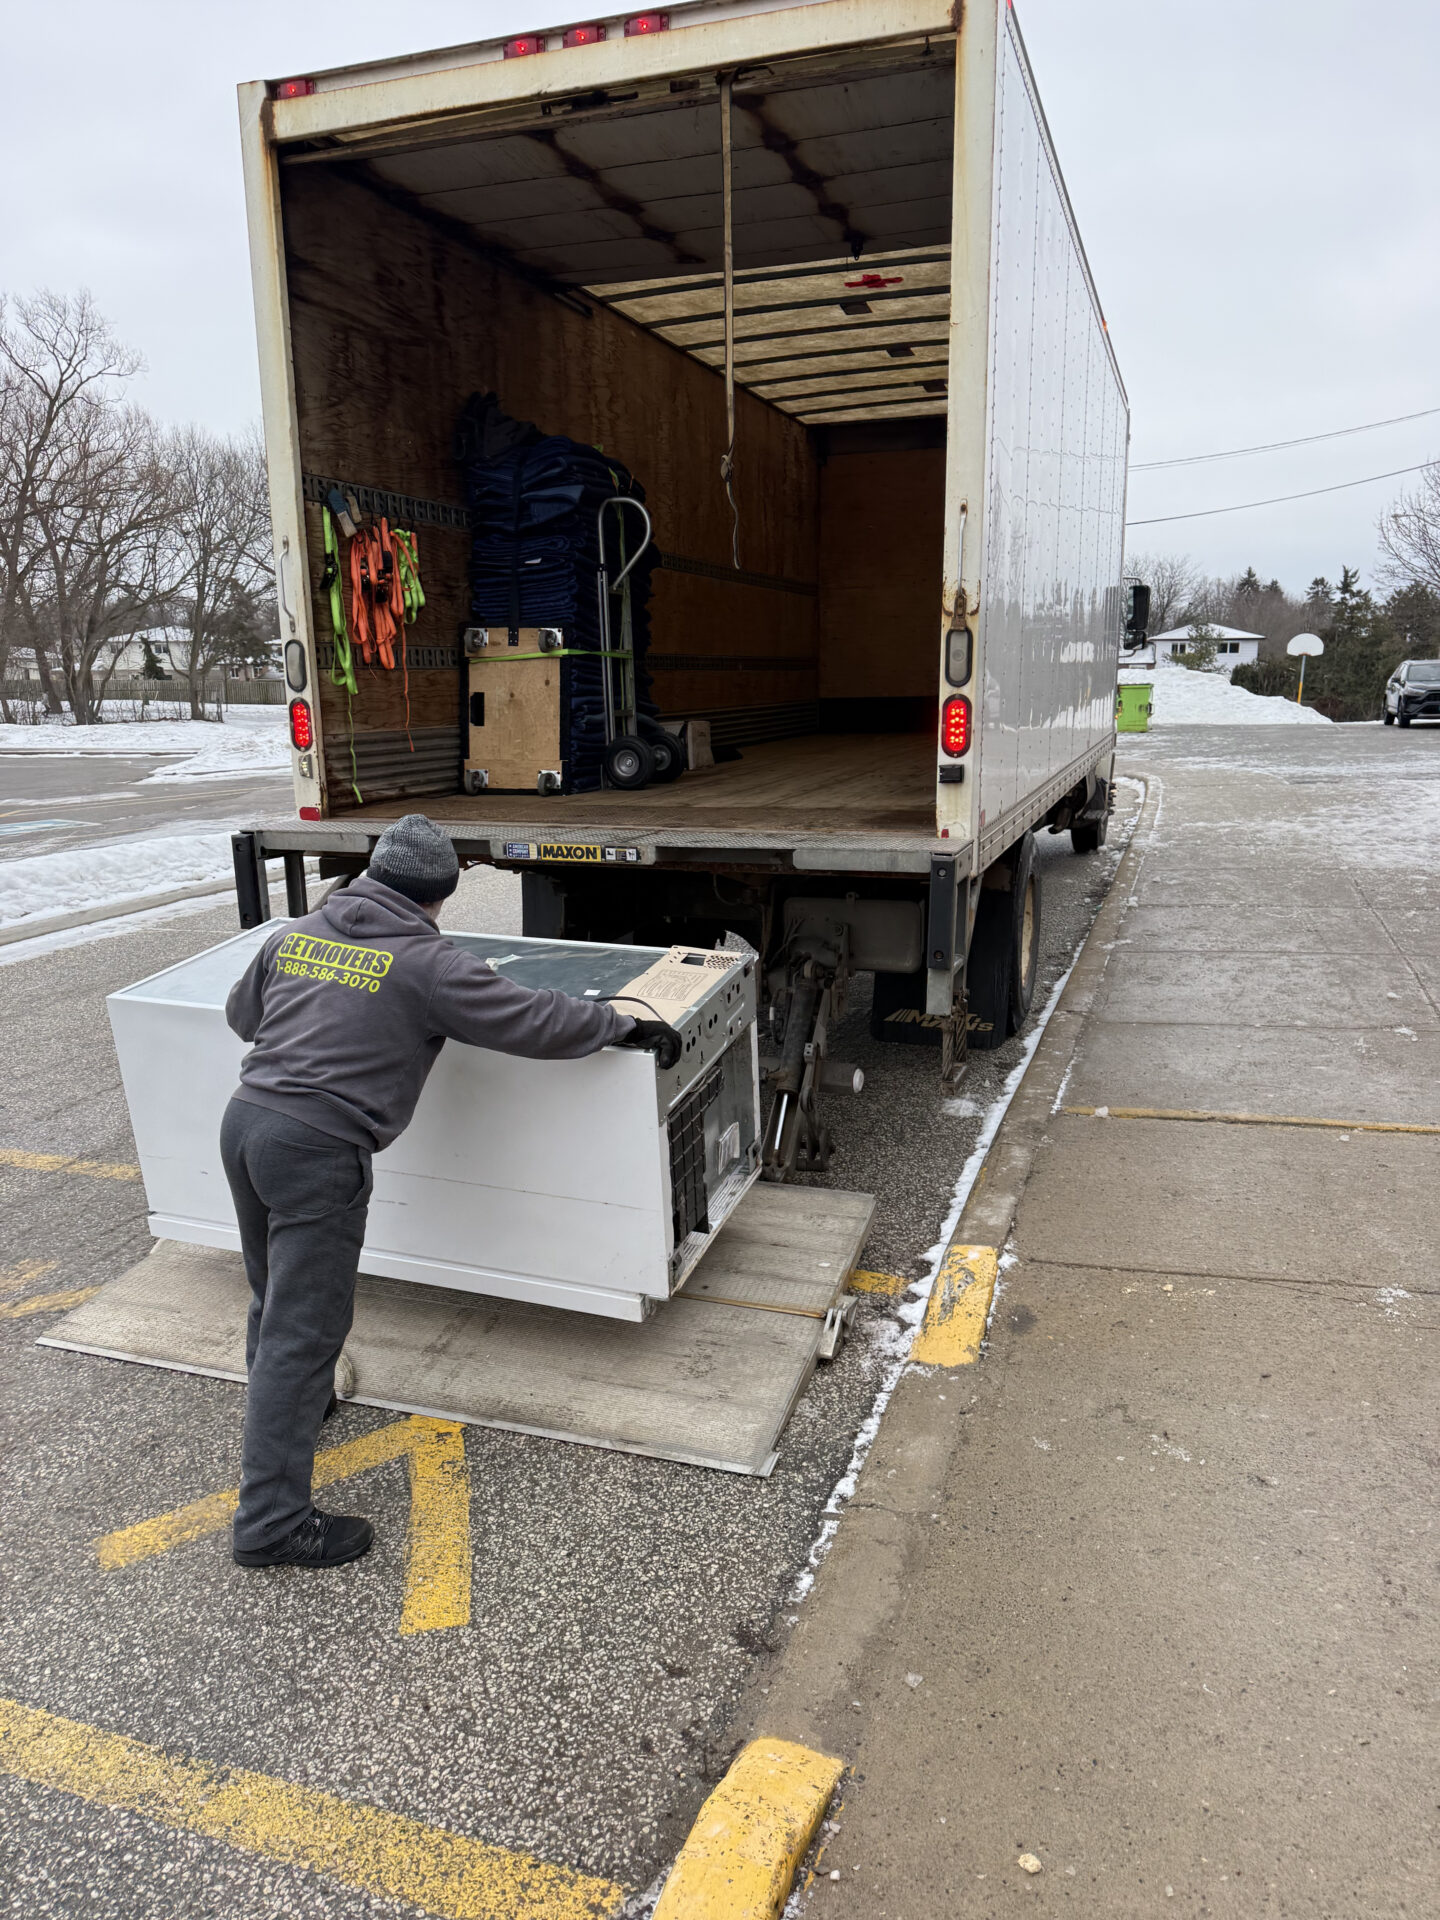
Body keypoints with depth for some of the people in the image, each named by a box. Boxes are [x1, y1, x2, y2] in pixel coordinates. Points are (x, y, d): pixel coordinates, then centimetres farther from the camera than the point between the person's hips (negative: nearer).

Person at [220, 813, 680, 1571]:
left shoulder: (296, 934, 10)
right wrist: (630, 1027, 1)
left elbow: (241, 1013, 25)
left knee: (274, 1294, 27)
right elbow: (532, 1021, -11)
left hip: (244, 1122, 8)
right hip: (317, 1150, -8)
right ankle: (272, 1522, 6)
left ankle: (284, 1404, 51)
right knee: (304, 1328, -1)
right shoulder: (425, 962, -10)